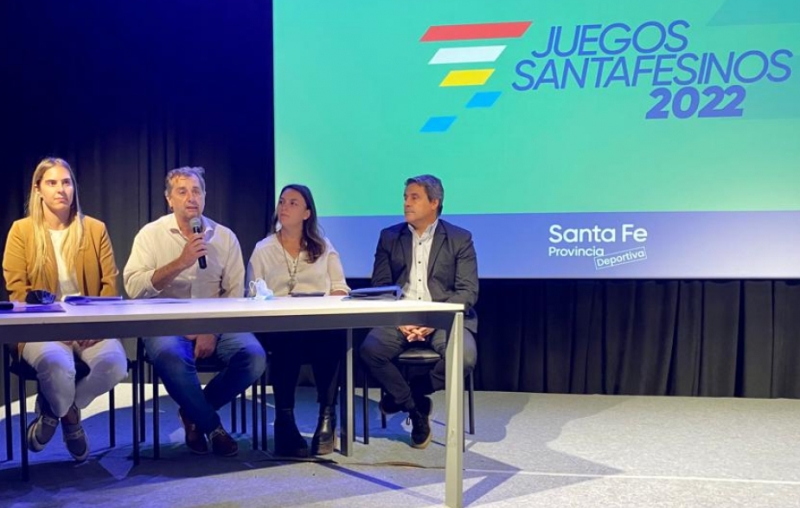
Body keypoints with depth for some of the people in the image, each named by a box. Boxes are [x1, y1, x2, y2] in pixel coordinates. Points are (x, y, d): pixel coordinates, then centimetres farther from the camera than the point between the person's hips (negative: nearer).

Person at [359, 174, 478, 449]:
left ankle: (407, 393, -1)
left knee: (464, 357, -31)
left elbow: (468, 292, -3)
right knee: (369, 349, -28)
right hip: (400, 318, 2)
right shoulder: (389, 237, 11)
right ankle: (415, 407, -4)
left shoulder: (460, 239, 4)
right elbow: (379, 288, 6)